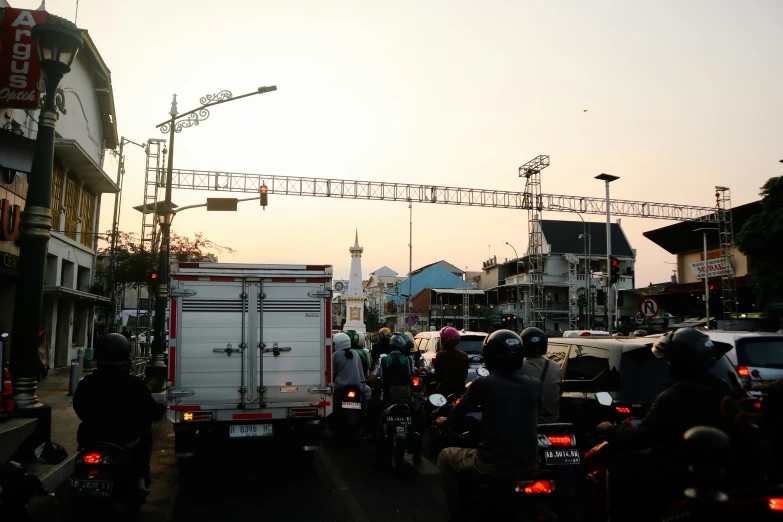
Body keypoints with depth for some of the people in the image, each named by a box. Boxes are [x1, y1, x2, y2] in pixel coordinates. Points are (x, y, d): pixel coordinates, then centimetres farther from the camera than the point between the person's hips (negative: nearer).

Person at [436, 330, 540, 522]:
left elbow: (460, 411, 8)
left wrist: (445, 421, 30)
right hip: (527, 464, 5)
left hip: (491, 465, -5)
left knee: (445, 457, 22)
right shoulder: (534, 386, 1)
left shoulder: (482, 384, -10)